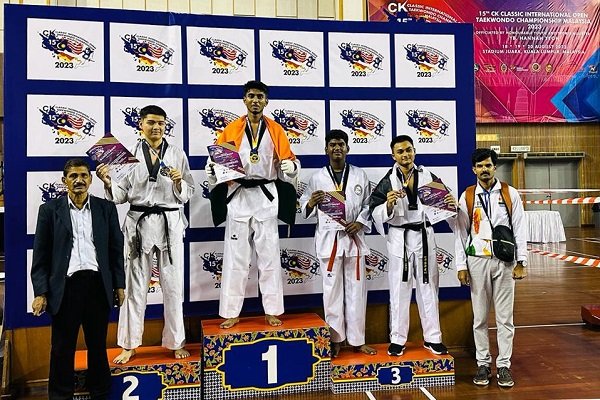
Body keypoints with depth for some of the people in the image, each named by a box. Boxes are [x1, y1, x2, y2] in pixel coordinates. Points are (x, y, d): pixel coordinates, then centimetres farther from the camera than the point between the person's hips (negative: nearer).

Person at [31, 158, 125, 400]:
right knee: (62, 348, 10)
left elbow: (116, 249, 8)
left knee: (98, 345, 14)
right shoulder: (50, 210, 3)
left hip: (98, 285, 1)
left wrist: (119, 285, 6)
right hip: (65, 287, -1)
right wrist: (40, 292, -4)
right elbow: (41, 255, 2)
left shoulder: (106, 208, 6)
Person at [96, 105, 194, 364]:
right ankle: (129, 345, 20)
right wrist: (107, 182, -16)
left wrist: (178, 182, -16)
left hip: (170, 223, 0)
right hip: (138, 223, 0)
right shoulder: (131, 153, 3)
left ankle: (176, 342, 22)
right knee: (135, 284, 7)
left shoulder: (177, 154, 4)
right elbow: (122, 195, 2)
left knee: (173, 284, 7)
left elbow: (187, 195, 3)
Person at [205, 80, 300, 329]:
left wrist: (291, 166, -19)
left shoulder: (275, 130, 6)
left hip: (266, 196, 0)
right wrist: (214, 169, -19)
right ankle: (231, 313, 13)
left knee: (268, 255, 6)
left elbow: (287, 161, 4)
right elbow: (216, 160, 4)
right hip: (238, 195, 0)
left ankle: (272, 310, 17)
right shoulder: (231, 129, 5)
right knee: (235, 257, 4)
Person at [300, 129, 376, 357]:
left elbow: (368, 204, 10)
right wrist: (311, 203, -16)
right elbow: (304, 207, 6)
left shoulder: (359, 175, 6)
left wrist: (360, 222, -5)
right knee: (332, 290, 3)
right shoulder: (317, 178, 2)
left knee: (356, 289, 7)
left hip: (353, 237, 2)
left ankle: (357, 340, 19)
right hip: (329, 238, -1)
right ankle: (336, 339, 17)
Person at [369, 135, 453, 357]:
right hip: (400, 238, -2)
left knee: (428, 287, 12)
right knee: (399, 289, 8)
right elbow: (376, 212, -9)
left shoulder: (428, 176, 0)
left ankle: (432, 337, 26)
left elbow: (441, 201, 3)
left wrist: (451, 204, -17)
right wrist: (388, 205, -28)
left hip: (424, 236, 2)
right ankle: (397, 339, 21)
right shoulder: (388, 181, -5)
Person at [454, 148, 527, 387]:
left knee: (505, 317, 5)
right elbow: (461, 233, 3)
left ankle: (504, 365, 16)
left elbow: (520, 229, 2)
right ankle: (483, 363, 18)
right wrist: (461, 266, -1)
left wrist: (521, 262, -4)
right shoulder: (467, 197, 3)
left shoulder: (510, 194, 3)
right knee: (480, 317, 7)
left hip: (504, 261, 0)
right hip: (477, 261, 0)